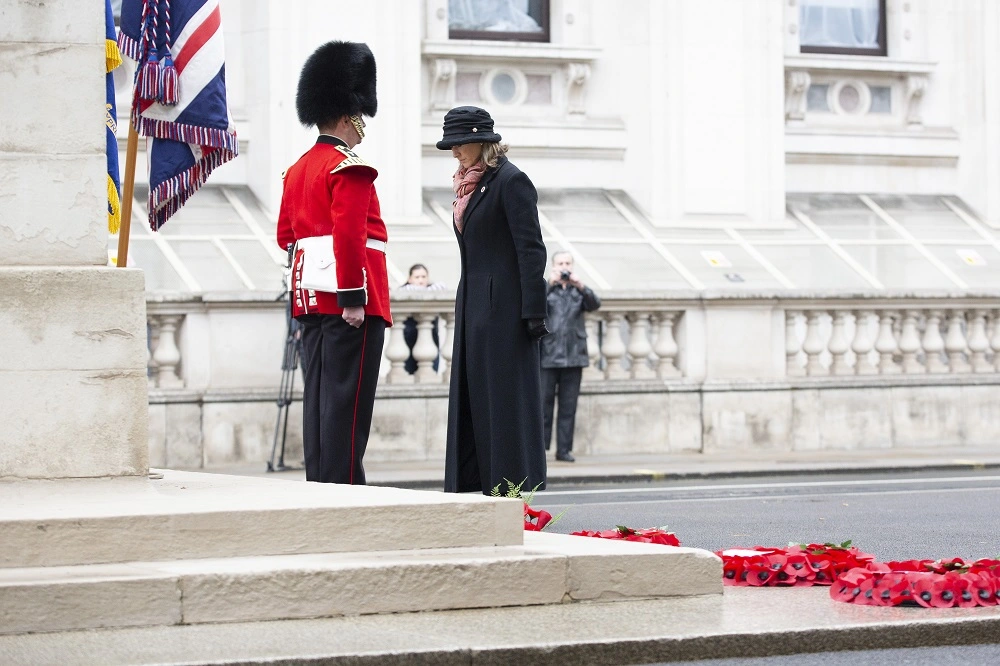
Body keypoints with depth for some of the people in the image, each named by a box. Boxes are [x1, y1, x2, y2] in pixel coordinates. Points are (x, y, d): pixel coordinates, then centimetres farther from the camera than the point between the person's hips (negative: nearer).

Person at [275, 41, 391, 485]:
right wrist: (353, 297, -22)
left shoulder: (298, 169, 17)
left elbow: (285, 234, 20)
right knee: (347, 399, -8)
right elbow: (348, 233, -21)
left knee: (318, 397, 9)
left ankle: (318, 485, 11)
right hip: (347, 301, -9)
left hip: (310, 298, 9)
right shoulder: (350, 168, -11)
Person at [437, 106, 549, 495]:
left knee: (506, 394, -5)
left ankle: (515, 486, -1)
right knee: (473, 394, 8)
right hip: (473, 306, 9)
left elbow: (531, 250, -15)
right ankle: (482, 483, 12)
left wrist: (534, 313, -19)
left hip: (504, 307, -9)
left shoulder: (510, 181, -11)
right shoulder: (470, 184, 15)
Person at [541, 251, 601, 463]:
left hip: (574, 357, 2)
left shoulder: (579, 291, 13)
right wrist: (549, 285, -25)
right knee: (544, 403, -4)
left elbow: (594, 304, -5)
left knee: (569, 406, 2)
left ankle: (564, 449, 5)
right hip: (548, 356, -2)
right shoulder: (546, 288, 7)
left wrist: (581, 287, -22)